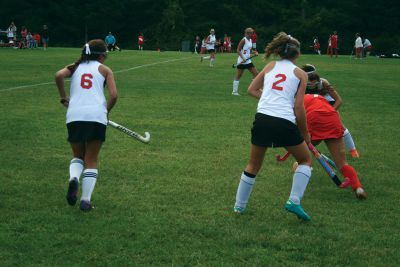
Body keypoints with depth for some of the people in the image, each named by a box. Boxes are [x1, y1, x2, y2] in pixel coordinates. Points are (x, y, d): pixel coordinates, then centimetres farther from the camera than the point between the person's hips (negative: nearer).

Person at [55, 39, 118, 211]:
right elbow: (113, 95, 0)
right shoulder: (104, 70, 12)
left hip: (74, 116, 2)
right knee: (91, 161, 10)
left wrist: (63, 97, 8)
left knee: (78, 156, 20)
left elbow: (59, 75, -4)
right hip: (96, 116, -2)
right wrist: (106, 111, 17)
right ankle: (85, 200, -2)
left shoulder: (75, 67, 17)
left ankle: (73, 178, -12)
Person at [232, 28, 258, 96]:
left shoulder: (250, 40, 10)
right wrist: (243, 58, -24)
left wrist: (254, 52, 0)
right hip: (242, 61, -8)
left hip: (248, 60, 8)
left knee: (255, 73, 7)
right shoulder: (243, 40, -13)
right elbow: (238, 50, -15)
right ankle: (234, 91, 4)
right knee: (238, 76, -2)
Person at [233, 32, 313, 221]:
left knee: (253, 165, 23)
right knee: (306, 160, 20)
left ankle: (239, 206, 27)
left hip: (262, 119, 3)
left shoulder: (271, 66, 17)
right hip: (286, 122, -3)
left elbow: (252, 90, 15)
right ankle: (294, 201, 5)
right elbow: (299, 108, 2)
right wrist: (305, 133, 11)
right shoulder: (300, 74, 8)